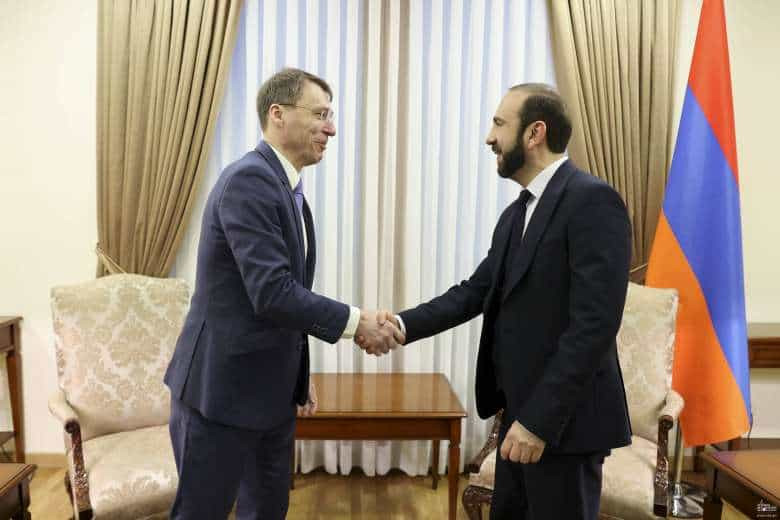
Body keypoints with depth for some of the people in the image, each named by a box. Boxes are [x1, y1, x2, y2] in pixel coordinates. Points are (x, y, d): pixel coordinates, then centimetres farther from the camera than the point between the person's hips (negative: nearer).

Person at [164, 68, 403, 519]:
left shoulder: (288, 188, 10)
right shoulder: (249, 179, -20)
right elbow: (272, 294, -27)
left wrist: (297, 374, 19)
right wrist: (355, 322, -18)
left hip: (271, 389, 9)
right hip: (222, 387, -9)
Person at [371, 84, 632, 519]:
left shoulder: (593, 201, -17)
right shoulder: (517, 213, 12)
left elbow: (594, 324, -23)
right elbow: (476, 291, 8)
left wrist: (539, 420, -23)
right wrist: (405, 324, -7)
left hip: (563, 419, -8)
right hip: (522, 414, 8)